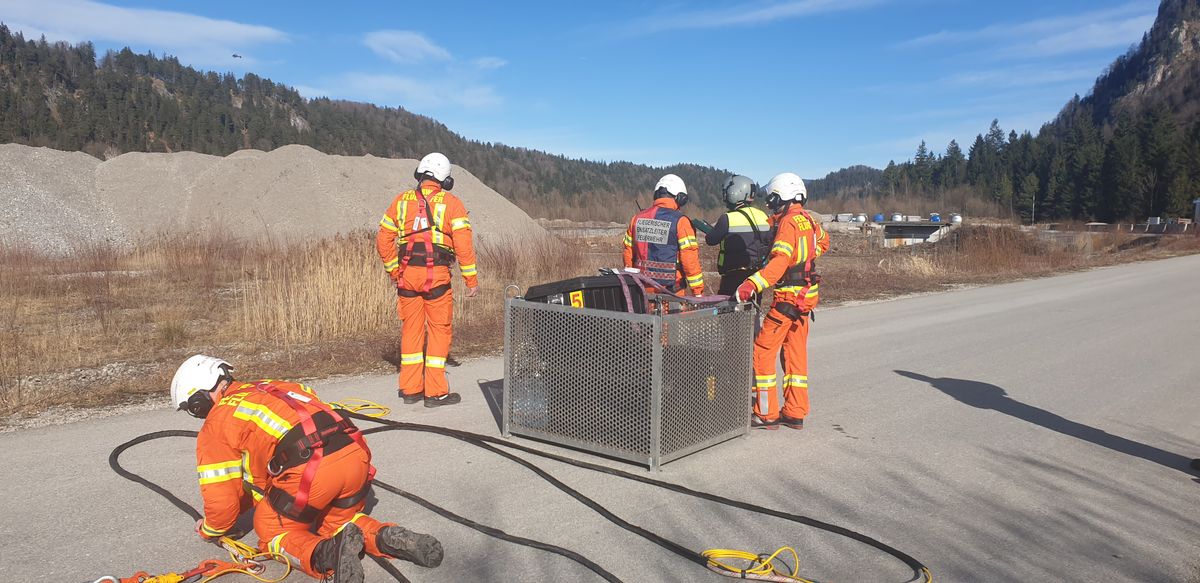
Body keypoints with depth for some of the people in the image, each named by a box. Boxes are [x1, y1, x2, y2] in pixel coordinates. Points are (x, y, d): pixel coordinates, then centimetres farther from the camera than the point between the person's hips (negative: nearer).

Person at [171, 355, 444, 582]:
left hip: (310, 470, -6)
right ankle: (388, 537, 3)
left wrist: (209, 530, 32)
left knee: (270, 528, 19)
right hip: (357, 453, 7)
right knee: (336, 519, 31)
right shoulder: (271, 386, 30)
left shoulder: (216, 425, 11)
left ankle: (327, 554, -9)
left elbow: (221, 502, 11)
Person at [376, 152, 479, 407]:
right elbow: (463, 244, -8)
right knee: (439, 330, 5)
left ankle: (410, 389, 18)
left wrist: (393, 270, 19)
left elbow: (384, 240, 8)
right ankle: (436, 392, 6)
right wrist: (471, 280, -3)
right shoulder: (451, 203, -2)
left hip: (407, 274, 4)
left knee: (411, 329, 12)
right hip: (437, 275, -3)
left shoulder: (402, 200, 9)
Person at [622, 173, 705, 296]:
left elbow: (628, 253, 12)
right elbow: (690, 259, -12)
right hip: (671, 289, -5)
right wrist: (698, 291, -6)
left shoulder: (637, 218, 8)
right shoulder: (680, 221, -9)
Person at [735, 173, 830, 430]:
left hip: (788, 296, -9)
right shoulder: (808, 220, 10)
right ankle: (795, 413, 18)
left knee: (762, 351, -2)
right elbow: (823, 242, 32)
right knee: (796, 353, 14)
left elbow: (779, 262, -30)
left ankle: (767, 413, -1)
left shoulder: (788, 223, -16)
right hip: (807, 295, 9)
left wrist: (752, 284, -39)